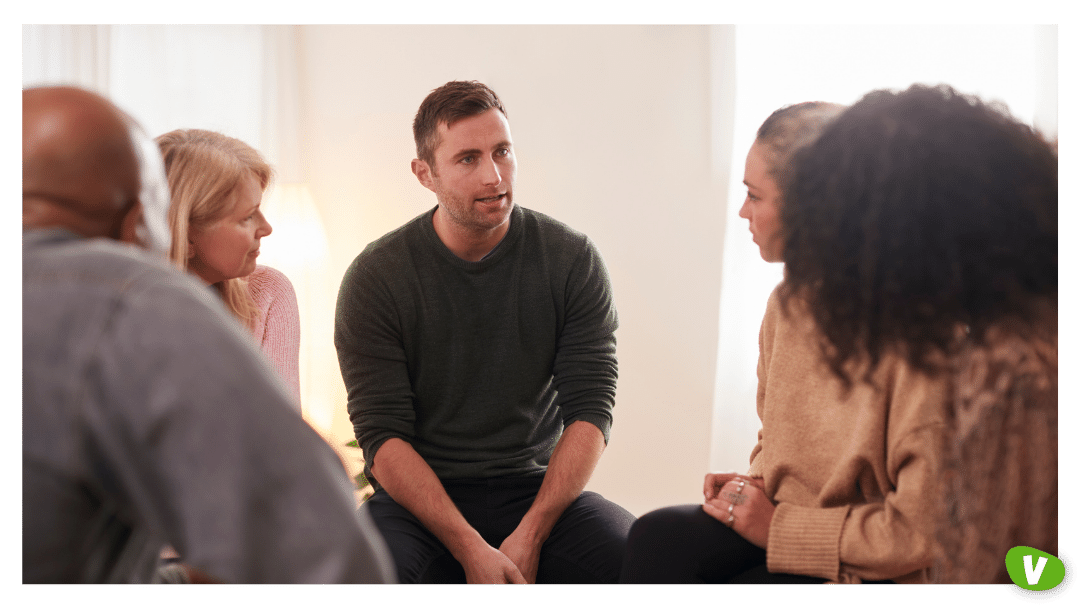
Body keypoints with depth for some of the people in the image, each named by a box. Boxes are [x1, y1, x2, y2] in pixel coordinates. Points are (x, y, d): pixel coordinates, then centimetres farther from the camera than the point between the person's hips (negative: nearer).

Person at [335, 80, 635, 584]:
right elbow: (382, 436, -9)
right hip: (419, 499, -1)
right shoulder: (375, 278, -4)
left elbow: (590, 410, -4)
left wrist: (529, 536, -18)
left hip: (538, 487, 1)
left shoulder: (572, 261, 1)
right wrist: (469, 548, -22)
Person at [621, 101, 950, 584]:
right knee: (656, 539, -20)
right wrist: (752, 484, 2)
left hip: (871, 570, -7)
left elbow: (920, 530, -21)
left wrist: (780, 527, -15)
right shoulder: (787, 303, 5)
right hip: (780, 519, 7)